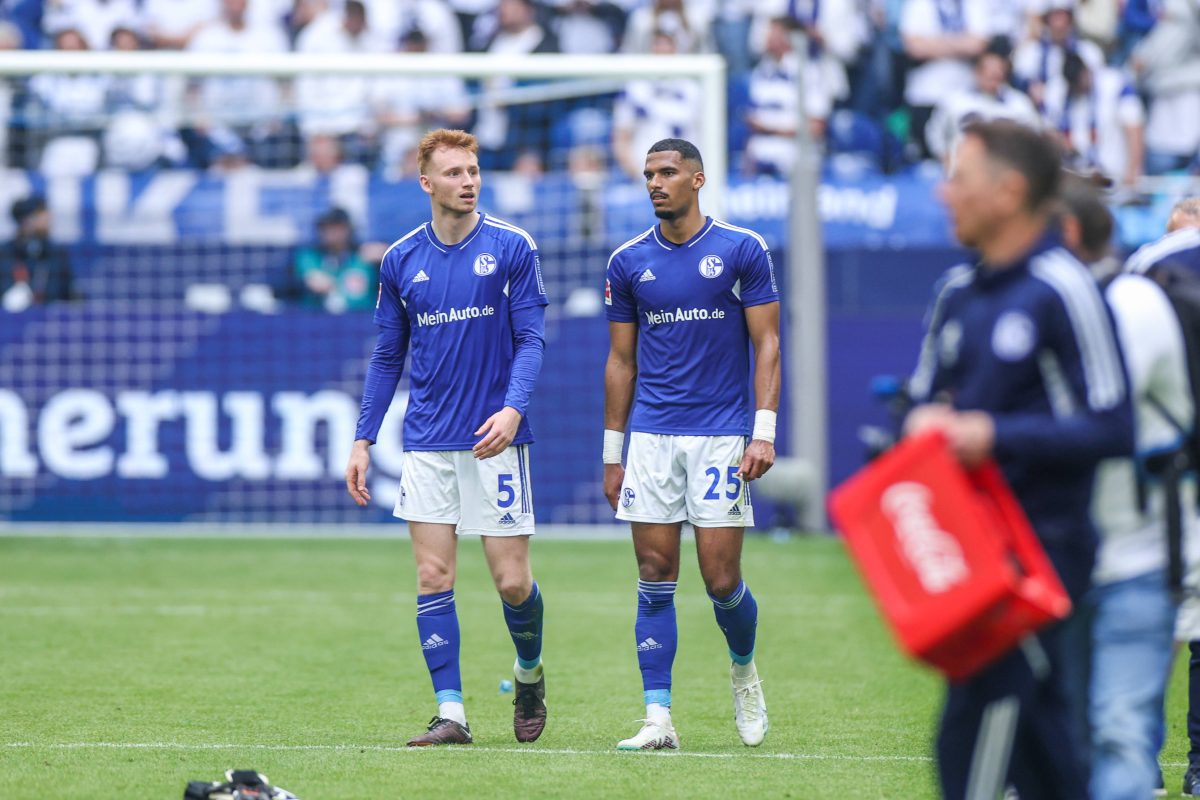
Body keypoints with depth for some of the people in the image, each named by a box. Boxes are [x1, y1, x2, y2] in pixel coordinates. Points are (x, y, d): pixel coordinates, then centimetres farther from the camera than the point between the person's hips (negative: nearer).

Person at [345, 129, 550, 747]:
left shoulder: (511, 248, -2)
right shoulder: (401, 260, 7)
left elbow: (531, 338, -4)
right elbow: (387, 356, 13)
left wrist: (513, 408, -21)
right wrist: (363, 440, 8)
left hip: (495, 439, -2)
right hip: (427, 445, 2)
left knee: (512, 580, -1)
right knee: (433, 579, -4)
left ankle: (529, 672, 28)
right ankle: (451, 713, 0)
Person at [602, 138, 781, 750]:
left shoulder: (742, 251, -1)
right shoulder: (628, 262, 7)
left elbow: (767, 344, -1)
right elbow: (621, 361, 13)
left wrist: (764, 432, -10)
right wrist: (612, 453, 11)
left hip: (721, 435, -3)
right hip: (652, 437, 3)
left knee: (721, 580, -4)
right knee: (655, 579, -2)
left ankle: (744, 671, 26)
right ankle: (658, 718, -1)